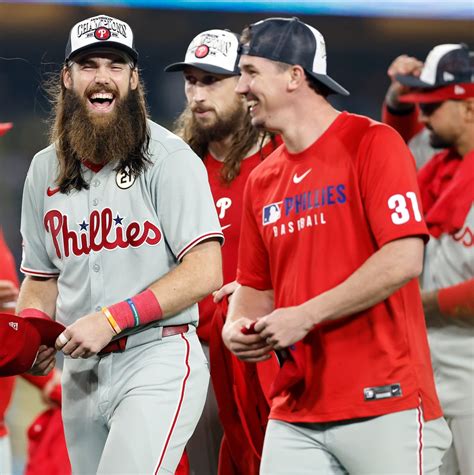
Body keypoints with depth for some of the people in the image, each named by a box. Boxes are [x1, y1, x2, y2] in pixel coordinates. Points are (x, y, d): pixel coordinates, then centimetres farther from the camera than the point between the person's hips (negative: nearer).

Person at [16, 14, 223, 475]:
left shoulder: (167, 157, -6)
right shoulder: (45, 170, 12)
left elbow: (204, 271, -14)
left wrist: (111, 320, -19)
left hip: (156, 366, -6)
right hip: (80, 374, 6)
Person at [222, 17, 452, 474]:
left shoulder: (372, 144, -5)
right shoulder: (263, 179, 15)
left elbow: (403, 261, -14)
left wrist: (304, 316, -15)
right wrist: (237, 326, 0)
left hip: (383, 406, -6)